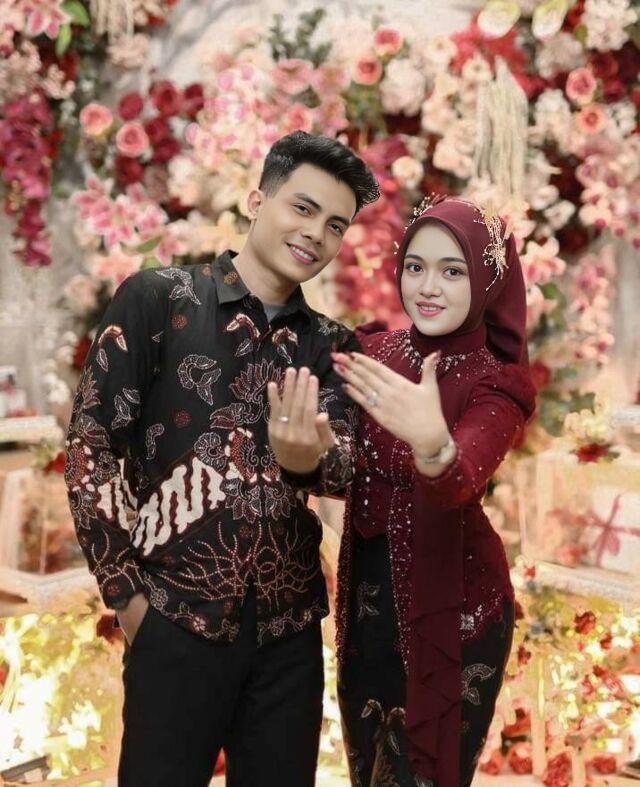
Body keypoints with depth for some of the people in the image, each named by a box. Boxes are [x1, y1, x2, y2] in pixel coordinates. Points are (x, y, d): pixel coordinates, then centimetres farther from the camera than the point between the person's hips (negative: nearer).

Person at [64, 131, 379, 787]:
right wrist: (127, 591, -8)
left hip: (291, 628, 4)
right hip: (177, 618, -4)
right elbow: (89, 444, -5)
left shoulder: (330, 346, 9)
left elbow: (346, 464, -6)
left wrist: (308, 457, -30)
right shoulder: (158, 300, -3)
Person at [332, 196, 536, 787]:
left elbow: (460, 483, -35)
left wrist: (432, 445, -56)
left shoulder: (498, 383, -15)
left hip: (451, 604, -5)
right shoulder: (373, 353, -1)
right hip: (367, 590, 5)